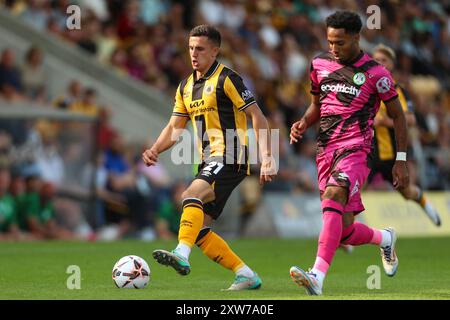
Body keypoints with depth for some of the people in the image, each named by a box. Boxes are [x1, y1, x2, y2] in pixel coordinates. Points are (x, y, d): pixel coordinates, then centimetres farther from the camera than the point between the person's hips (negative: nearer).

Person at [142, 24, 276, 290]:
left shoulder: (226, 79, -6)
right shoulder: (186, 87, 17)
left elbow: (258, 117, -9)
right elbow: (175, 128, 20)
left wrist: (266, 157, -18)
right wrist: (155, 150, 0)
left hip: (230, 158, -9)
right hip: (209, 161, 9)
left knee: (191, 195, -31)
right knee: (199, 229, 2)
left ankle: (182, 256, -44)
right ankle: (247, 275, 8)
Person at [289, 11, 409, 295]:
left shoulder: (374, 72, -4)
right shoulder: (319, 64, 11)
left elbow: (397, 115, 4)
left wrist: (401, 160, 1)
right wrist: (304, 124, 3)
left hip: (356, 151, -6)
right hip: (326, 152, 6)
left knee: (333, 197, -33)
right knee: (345, 232, 4)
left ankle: (318, 276, -43)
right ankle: (385, 238, 39)